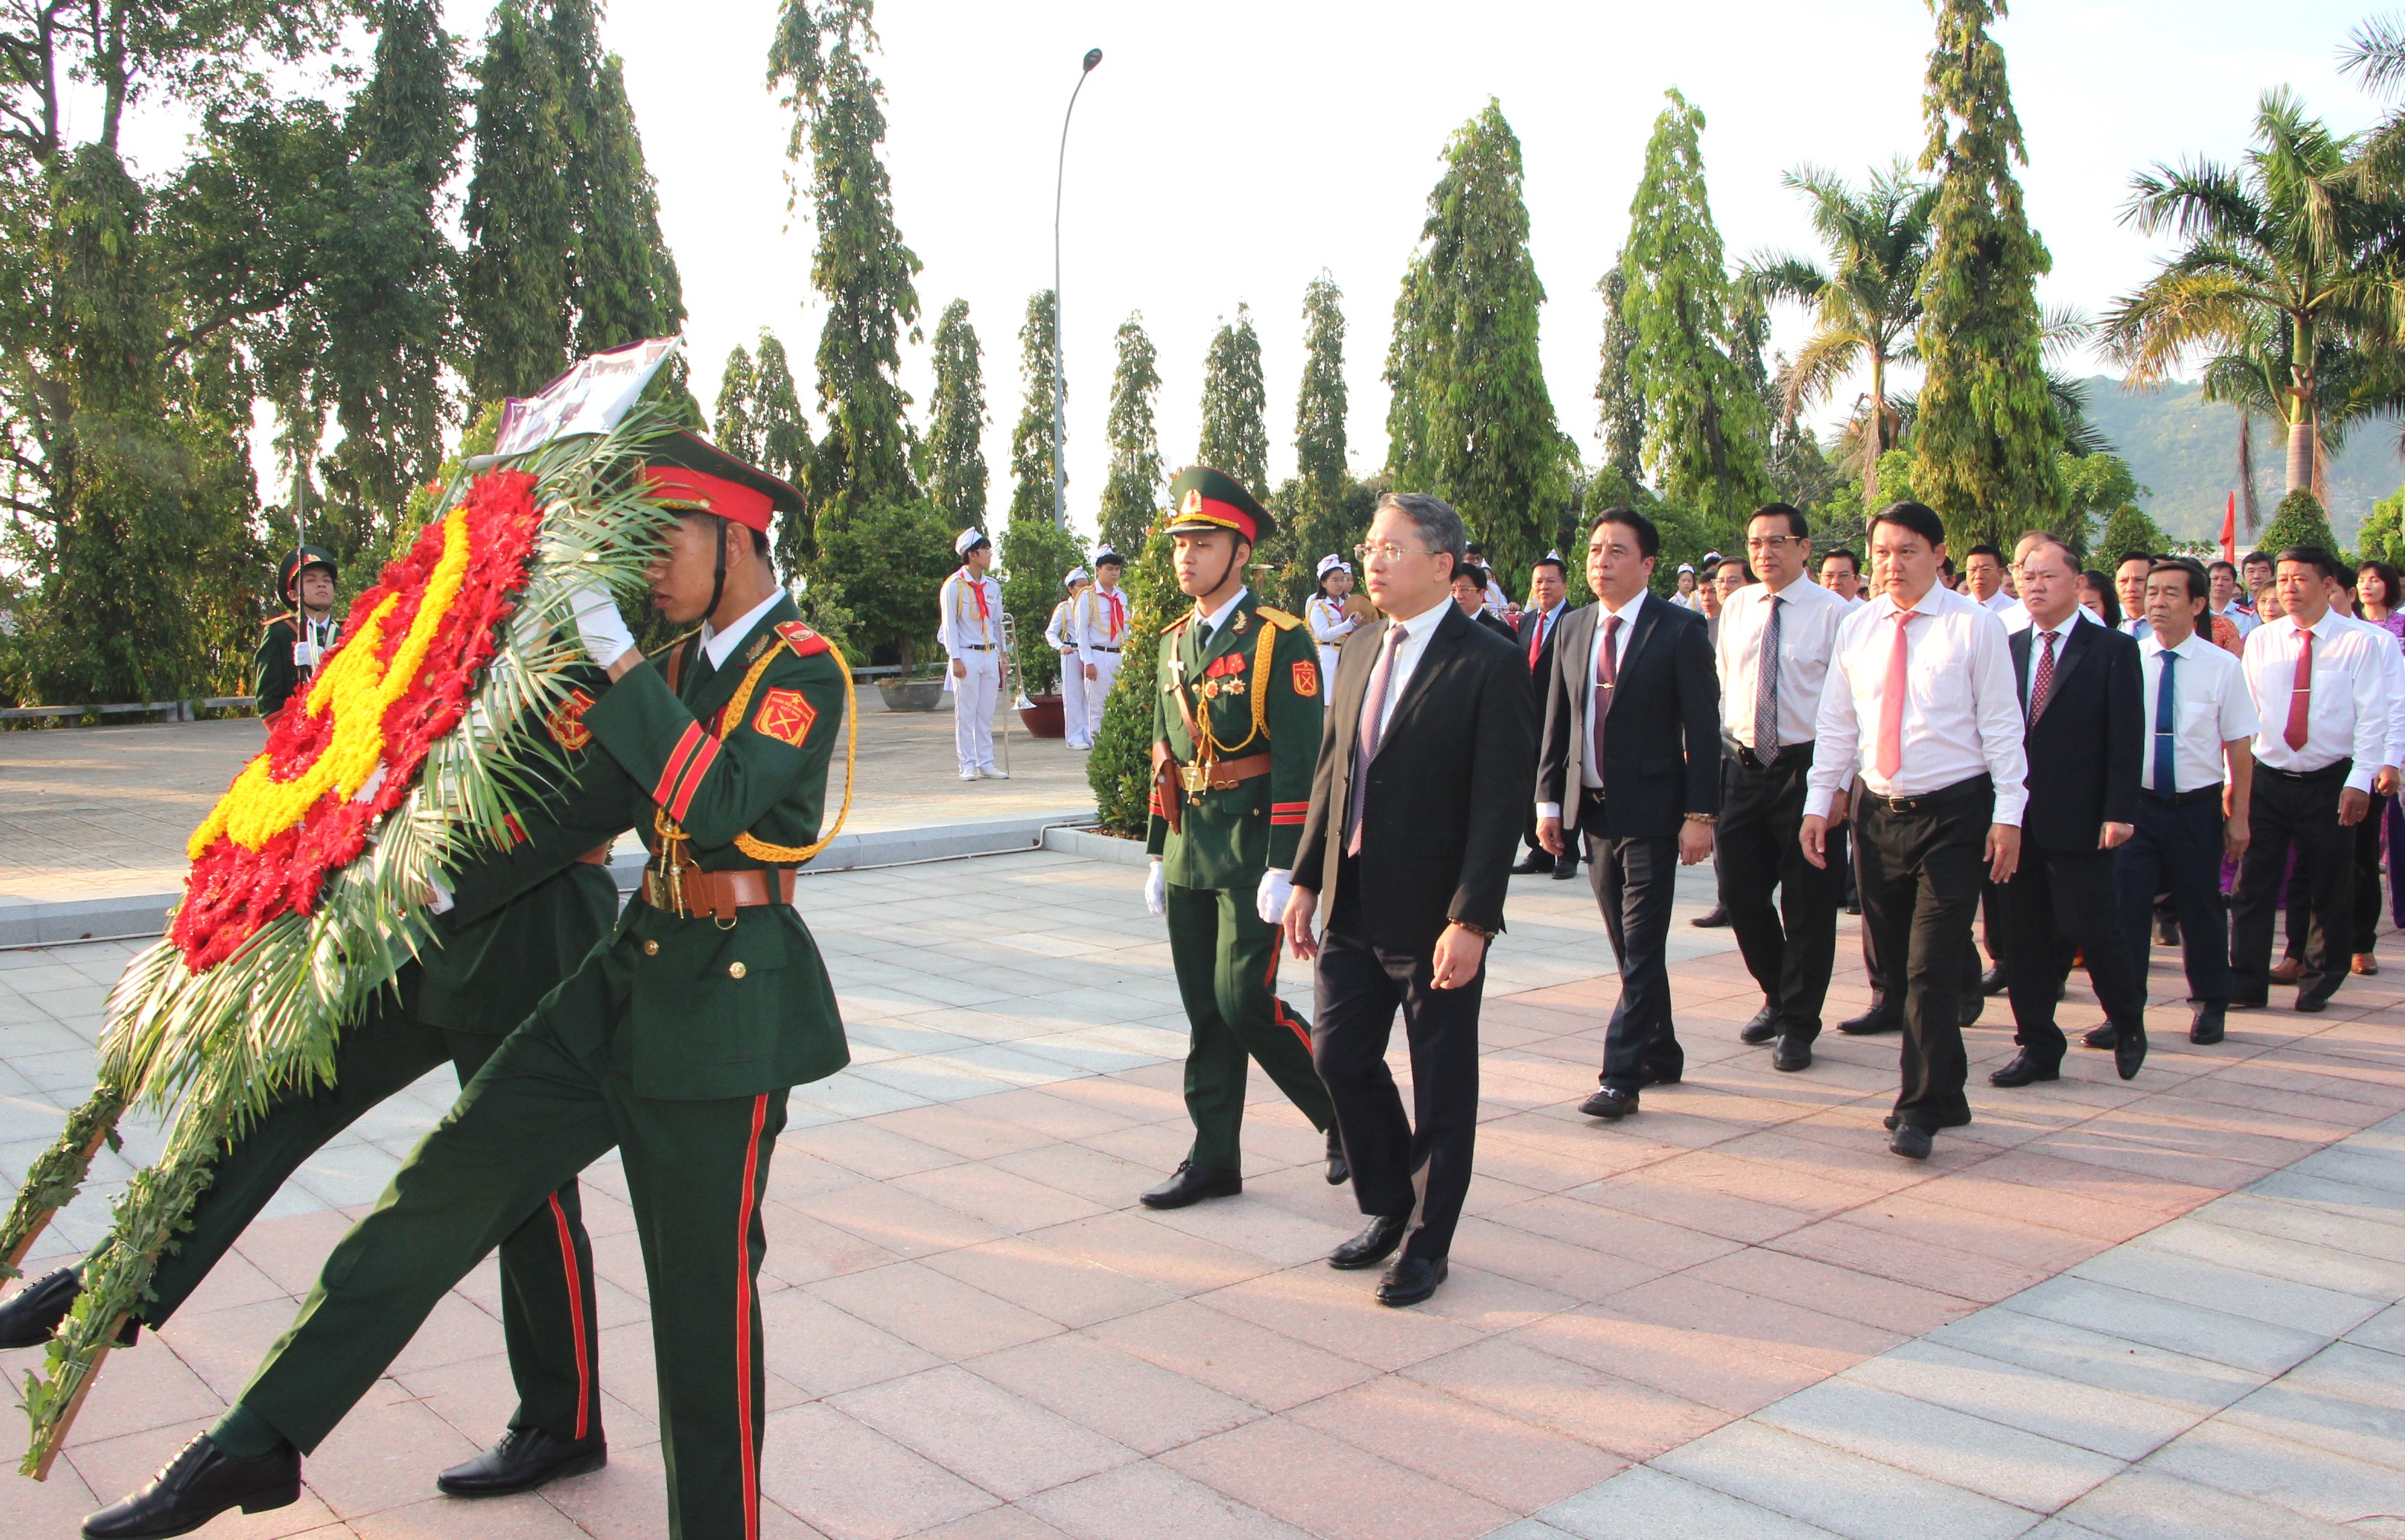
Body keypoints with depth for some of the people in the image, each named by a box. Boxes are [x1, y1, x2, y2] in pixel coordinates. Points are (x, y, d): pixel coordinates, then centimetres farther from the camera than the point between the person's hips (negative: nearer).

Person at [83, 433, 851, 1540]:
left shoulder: (803, 668, -10)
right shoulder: (689, 656, 14)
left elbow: (718, 806, -25)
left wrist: (617, 660, -24)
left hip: (728, 999, -7)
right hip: (632, 972, 8)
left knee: (704, 1285, 2)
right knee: (449, 1182, 5)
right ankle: (259, 1446, 15)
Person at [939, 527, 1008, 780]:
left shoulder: (993, 586, 12)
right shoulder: (954, 586, -4)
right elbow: (949, 625, -5)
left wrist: (1001, 655, 13)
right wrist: (956, 659, -11)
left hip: (990, 655, 5)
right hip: (967, 655, -5)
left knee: (986, 714, 7)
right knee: (966, 714, -2)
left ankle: (986, 764, 11)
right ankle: (967, 766, 3)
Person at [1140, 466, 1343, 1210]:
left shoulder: (1279, 640, -10)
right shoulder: (1176, 642, 13)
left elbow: (1299, 763, -15)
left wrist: (1283, 869, -19)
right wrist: (1158, 855, 17)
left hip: (1250, 852, -7)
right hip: (1189, 856, 7)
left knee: (1244, 1002, -9)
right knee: (1205, 1011, 10)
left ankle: (1344, 1113, 14)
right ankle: (1214, 1159, 20)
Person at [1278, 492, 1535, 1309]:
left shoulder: (1489, 665, -12)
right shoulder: (1360, 652, 10)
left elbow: (1500, 804, -16)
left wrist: (1471, 920, -21)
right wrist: (1307, 879, 9)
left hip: (1436, 915, -6)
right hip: (1355, 905, 7)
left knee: (1443, 1086, 7)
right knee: (1339, 1056, 11)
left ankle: (1428, 1245, 24)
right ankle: (1388, 1208, 33)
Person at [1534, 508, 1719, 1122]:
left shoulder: (1680, 630, -7)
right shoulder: (1572, 629, 9)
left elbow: (1703, 728, -9)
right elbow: (1556, 722, 12)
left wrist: (1700, 814, -13)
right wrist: (1548, 799, 6)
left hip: (1651, 810, -5)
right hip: (1592, 809, 6)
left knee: (1641, 949, -5)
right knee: (1630, 947, 14)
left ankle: (1621, 1076, -2)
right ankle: (1661, 1054, 27)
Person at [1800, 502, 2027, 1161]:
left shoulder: (1974, 626, -4)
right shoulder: (1856, 629, 8)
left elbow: (2002, 725, -5)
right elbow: (1836, 726, 12)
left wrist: (2008, 814, -10)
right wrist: (1819, 803, 6)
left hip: (1954, 812, -5)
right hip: (1878, 811, 5)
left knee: (1931, 968, -7)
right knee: (1897, 963, 11)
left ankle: (1920, 1110, 4)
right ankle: (1944, 1091, 27)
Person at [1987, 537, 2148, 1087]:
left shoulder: (2113, 651, -1)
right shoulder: (2008, 650, 11)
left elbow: (2125, 739, -6)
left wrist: (2119, 812, -13)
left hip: (2079, 820, -4)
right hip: (2019, 817, 4)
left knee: (2091, 928, -3)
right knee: (2025, 936, 7)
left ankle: (2129, 1024, 23)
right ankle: (2037, 1047, 18)